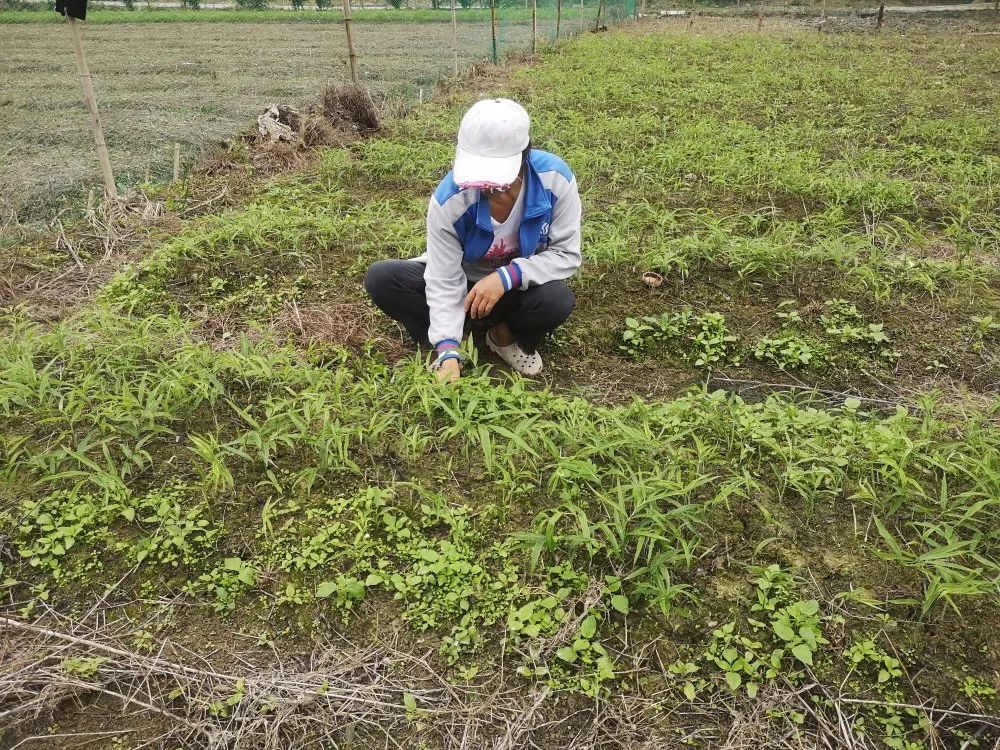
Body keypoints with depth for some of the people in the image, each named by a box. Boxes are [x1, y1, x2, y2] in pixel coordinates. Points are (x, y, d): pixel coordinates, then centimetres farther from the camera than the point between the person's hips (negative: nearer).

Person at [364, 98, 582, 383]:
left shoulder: (556, 179, -26)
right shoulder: (449, 200, -29)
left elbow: (567, 254, -19)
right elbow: (444, 282, -27)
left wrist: (507, 276, -34)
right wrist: (448, 352, -38)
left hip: (518, 286, 1)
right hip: (462, 283, 0)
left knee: (558, 301, -35)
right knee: (380, 279, -22)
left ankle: (508, 336, -1)